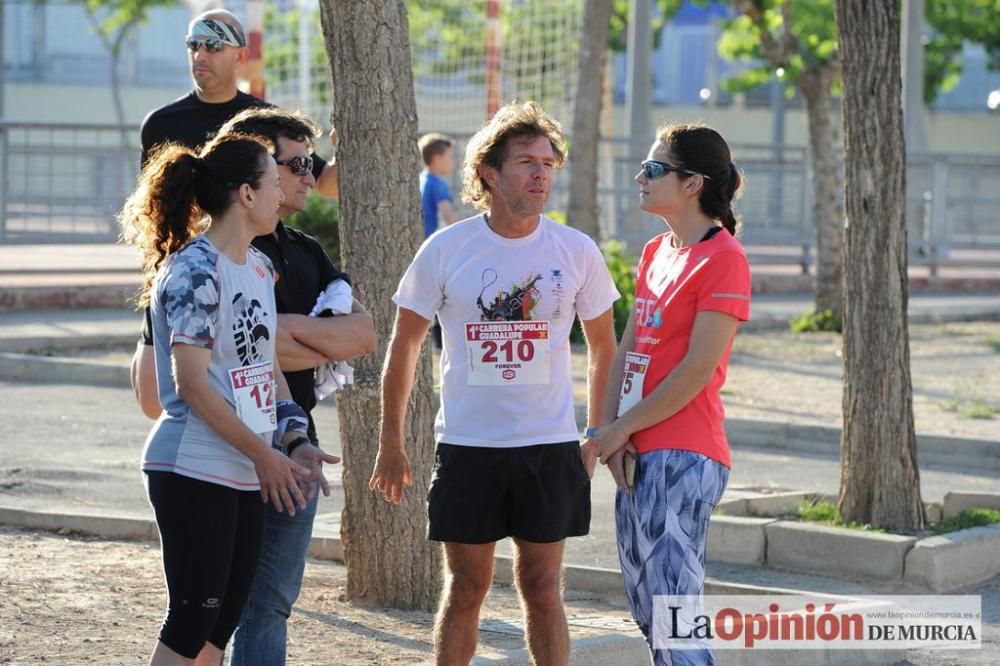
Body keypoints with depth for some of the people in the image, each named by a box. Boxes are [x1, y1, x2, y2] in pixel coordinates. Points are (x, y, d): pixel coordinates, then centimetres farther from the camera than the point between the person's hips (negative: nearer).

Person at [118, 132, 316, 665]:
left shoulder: (259, 267, 11)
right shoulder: (194, 271, -16)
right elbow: (192, 385, -19)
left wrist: (293, 436, 3)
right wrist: (264, 455, -14)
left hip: (245, 475, 9)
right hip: (195, 473, -9)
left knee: (223, 620, 10)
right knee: (191, 621, -5)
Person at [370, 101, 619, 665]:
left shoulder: (577, 251, -1)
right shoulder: (446, 250, -4)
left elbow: (603, 348, 10)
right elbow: (405, 347, 6)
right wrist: (391, 444, 7)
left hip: (550, 445, 1)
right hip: (467, 444, 0)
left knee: (542, 588, 5)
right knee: (466, 588, 5)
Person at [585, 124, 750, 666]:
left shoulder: (723, 257, -11)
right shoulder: (656, 252, 15)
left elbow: (698, 369, -16)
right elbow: (628, 348, 12)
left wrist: (623, 427, -10)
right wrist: (611, 431, -1)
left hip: (684, 457, -9)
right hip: (639, 455, 9)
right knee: (646, 607, 13)